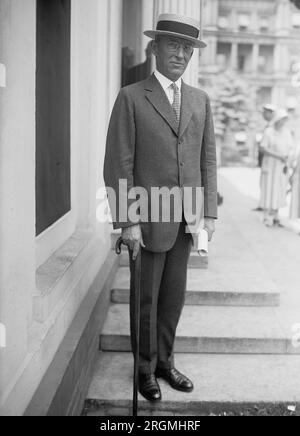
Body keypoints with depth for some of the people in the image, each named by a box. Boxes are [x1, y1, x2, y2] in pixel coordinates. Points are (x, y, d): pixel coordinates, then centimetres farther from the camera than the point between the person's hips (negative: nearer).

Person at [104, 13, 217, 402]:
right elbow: (118, 164, -9)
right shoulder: (131, 98, -5)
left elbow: (208, 159, 10)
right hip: (148, 217, -4)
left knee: (174, 295, 14)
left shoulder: (201, 100, 10)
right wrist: (127, 221, -14)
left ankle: (165, 361, 31)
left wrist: (210, 212, 4)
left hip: (185, 219, 4)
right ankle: (146, 369, 25)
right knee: (146, 298, 8)